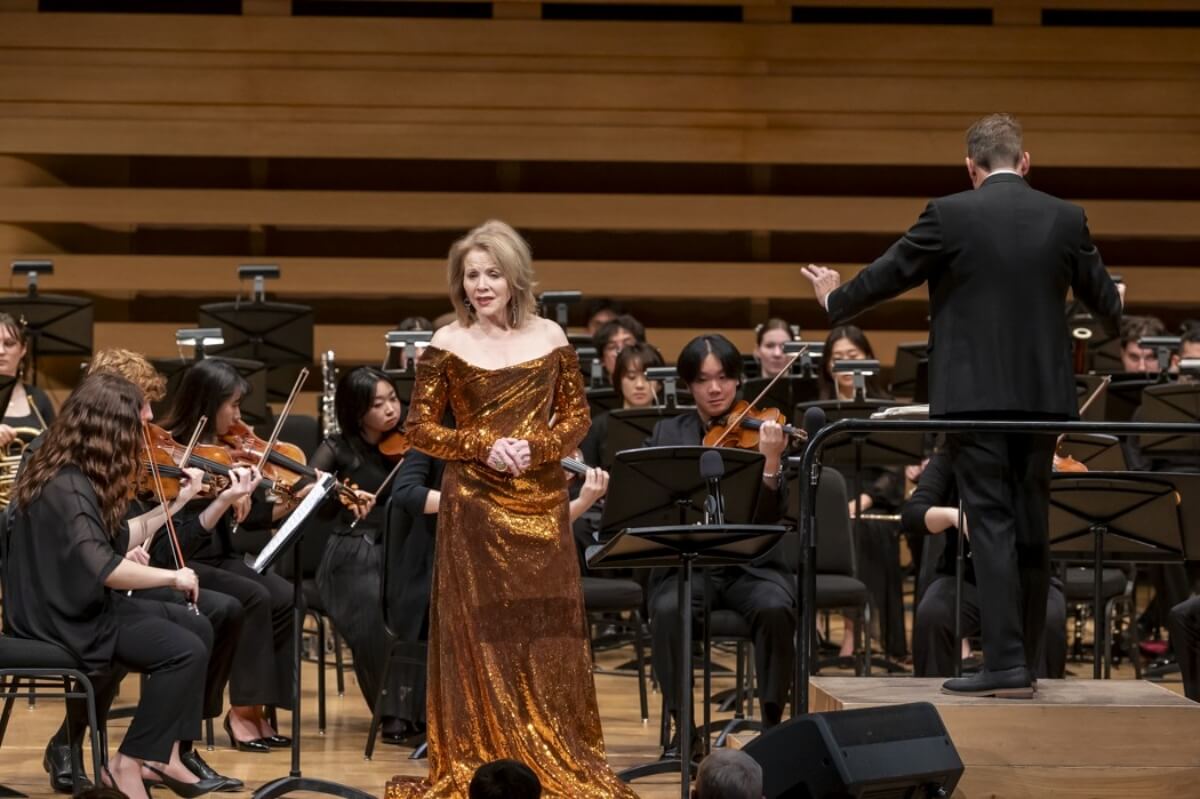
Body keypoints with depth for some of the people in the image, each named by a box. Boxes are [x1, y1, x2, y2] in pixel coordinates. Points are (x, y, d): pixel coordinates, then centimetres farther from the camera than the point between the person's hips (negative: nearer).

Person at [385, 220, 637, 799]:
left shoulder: (549, 337, 3)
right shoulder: (448, 345, -3)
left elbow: (577, 418, 7)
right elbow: (419, 429, 0)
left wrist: (534, 446, -12)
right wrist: (484, 446, -14)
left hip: (541, 503, 2)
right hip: (475, 505, -2)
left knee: (548, 635, 5)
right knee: (481, 637, 0)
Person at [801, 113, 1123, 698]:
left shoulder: (951, 215, -7)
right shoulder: (1065, 218, 4)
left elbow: (889, 274, 2)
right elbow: (1104, 298, 15)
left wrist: (835, 301, 21)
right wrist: (1115, 311, 40)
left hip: (976, 394, -4)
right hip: (1042, 393, 4)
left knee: (991, 525, -5)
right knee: (1031, 529, 11)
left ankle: (1005, 664, -12)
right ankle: (1024, 662, 17)